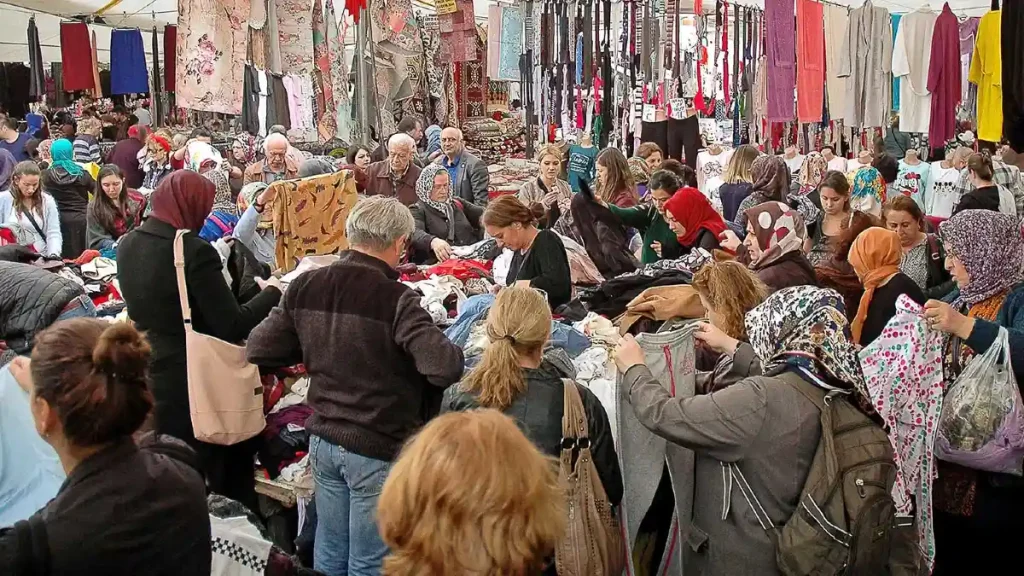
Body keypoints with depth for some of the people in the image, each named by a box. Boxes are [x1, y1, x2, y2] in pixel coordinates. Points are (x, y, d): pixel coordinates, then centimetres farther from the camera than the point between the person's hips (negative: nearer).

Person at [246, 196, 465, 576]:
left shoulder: (305, 287, -2)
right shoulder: (395, 299, -21)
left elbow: (258, 350, 5)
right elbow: (444, 368, -29)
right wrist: (455, 353, -7)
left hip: (323, 440, 6)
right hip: (378, 447, -6)